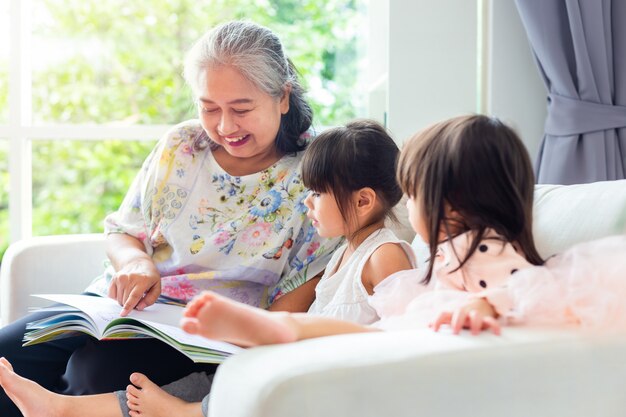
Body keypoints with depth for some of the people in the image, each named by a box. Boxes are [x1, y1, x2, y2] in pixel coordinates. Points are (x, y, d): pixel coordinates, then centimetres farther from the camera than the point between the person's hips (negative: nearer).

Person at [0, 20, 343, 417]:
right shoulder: (181, 145, 7)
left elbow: (300, 291, -7)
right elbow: (122, 232, 12)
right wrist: (135, 262, -12)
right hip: (127, 304, 5)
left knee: (95, 370, -31)